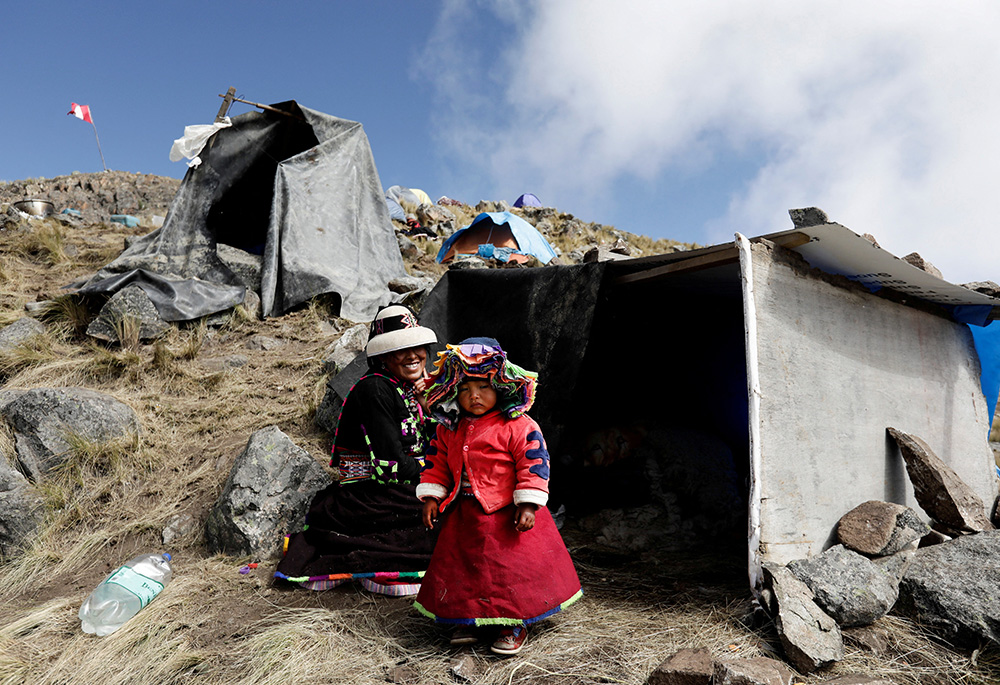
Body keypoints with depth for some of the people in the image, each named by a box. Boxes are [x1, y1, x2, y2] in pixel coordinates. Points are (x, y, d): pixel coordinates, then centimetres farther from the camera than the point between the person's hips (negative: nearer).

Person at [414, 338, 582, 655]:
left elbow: (533, 463, -14)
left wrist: (528, 504, -18)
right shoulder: (448, 429, 3)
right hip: (465, 516, 5)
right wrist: (431, 496, 5)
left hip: (507, 515, -5)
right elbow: (437, 462, 12)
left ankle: (515, 623, 23)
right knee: (461, 566, 13)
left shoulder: (518, 426, -14)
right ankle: (467, 618, 34)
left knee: (512, 568, 2)